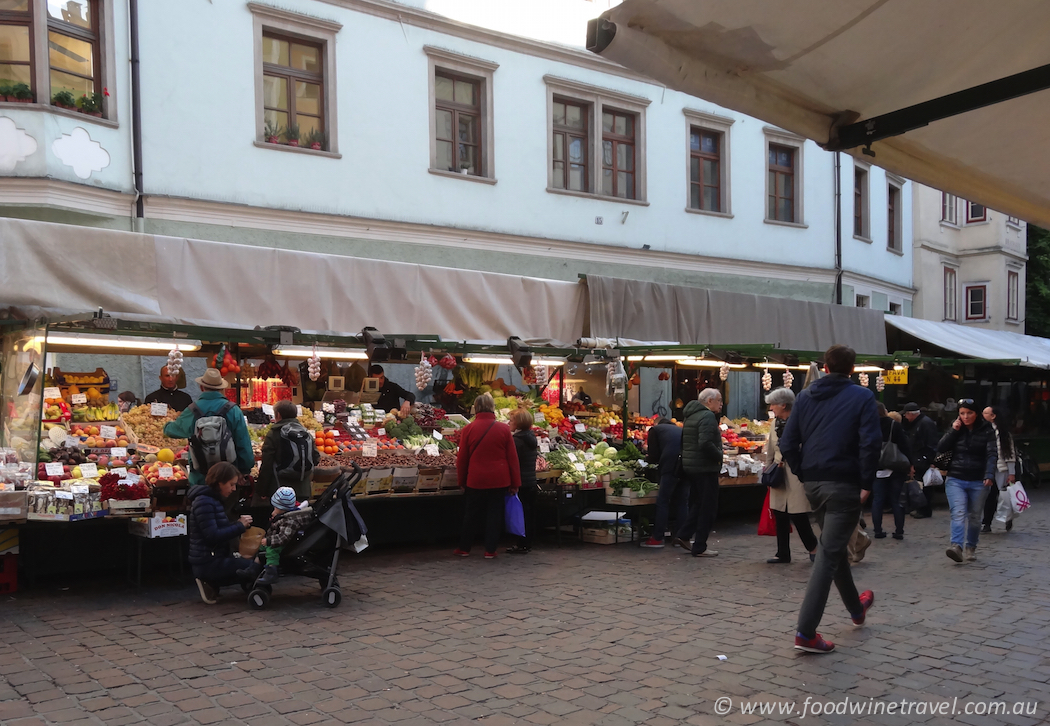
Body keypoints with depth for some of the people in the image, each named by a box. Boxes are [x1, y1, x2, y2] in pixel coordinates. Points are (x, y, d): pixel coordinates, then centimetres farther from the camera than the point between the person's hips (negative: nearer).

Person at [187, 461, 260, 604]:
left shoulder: (213, 499, 15)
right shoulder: (204, 501, -16)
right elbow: (212, 536, -23)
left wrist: (239, 524, -2)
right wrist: (240, 526, -15)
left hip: (216, 559, 10)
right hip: (208, 564, -10)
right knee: (258, 568, -16)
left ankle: (212, 584, 10)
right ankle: (211, 583, -5)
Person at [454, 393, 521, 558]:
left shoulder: (468, 429, -5)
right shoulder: (504, 429, -4)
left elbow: (462, 458, 1)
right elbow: (512, 458, -1)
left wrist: (462, 481, 12)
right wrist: (515, 483, 6)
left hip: (475, 480, 0)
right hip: (499, 481, 0)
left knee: (471, 514, 12)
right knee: (494, 514, 8)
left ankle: (464, 548, 20)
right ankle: (490, 550, 10)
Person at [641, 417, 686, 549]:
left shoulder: (655, 429, 16)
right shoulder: (680, 430, 30)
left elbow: (654, 457, 8)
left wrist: (647, 459, 31)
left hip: (672, 466, -5)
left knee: (663, 502, 1)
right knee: (682, 502, 14)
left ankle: (657, 538, 1)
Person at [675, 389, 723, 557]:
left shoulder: (691, 416, 15)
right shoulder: (707, 416, -15)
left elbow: (684, 442, 19)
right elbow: (705, 443, -28)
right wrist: (719, 456, -14)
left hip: (689, 466, 9)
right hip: (705, 468, -9)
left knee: (697, 504, 21)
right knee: (708, 508, -1)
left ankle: (683, 535, 16)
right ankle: (699, 547, 3)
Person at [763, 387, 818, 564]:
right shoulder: (775, 423, 10)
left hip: (795, 474, -7)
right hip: (779, 475, 7)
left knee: (798, 516, -3)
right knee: (780, 517, 8)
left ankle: (813, 547, 20)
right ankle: (783, 554, 16)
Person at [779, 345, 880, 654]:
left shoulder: (805, 396, 7)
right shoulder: (862, 397, -5)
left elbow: (788, 443, 3)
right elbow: (870, 443, -16)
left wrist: (804, 475, 10)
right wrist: (866, 484, -9)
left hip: (813, 484, 5)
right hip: (844, 485, -5)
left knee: (834, 546, 23)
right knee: (829, 554, -4)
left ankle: (856, 607, 44)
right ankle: (806, 632, -9)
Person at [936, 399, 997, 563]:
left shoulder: (986, 431, -1)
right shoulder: (955, 428, 7)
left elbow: (992, 454, -11)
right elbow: (940, 449, 1)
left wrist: (989, 475, -26)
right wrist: (953, 431, -8)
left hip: (978, 482, 0)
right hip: (955, 480, 0)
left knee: (974, 517, 9)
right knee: (958, 513, -16)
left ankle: (970, 548, 23)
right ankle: (957, 546, -30)